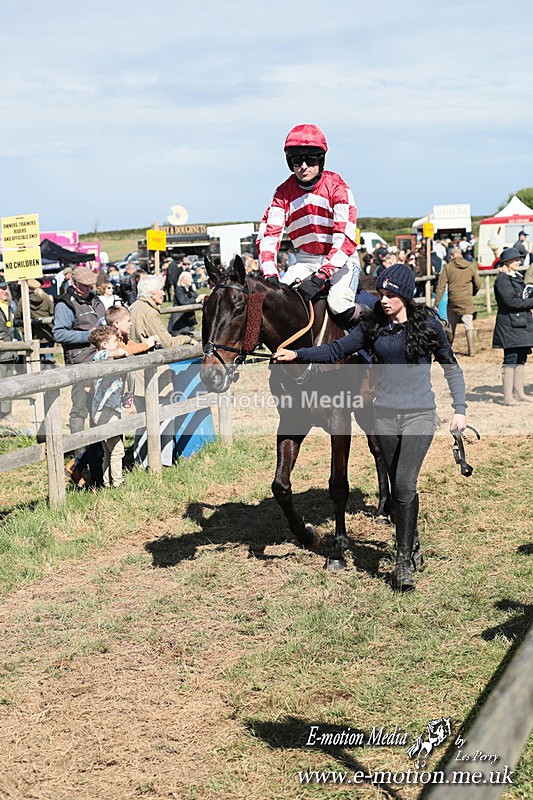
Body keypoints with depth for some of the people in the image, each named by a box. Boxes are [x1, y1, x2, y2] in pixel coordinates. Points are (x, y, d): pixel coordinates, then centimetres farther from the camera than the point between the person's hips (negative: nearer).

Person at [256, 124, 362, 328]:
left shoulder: (337, 187, -14)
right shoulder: (283, 193, -2)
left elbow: (345, 238, -23)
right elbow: (268, 234, -9)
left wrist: (321, 277, -34)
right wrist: (270, 275, -27)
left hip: (341, 259, -4)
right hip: (305, 260, 4)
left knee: (339, 304, -30)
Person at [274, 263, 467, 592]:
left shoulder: (428, 324, -3)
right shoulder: (374, 327, 5)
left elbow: (451, 367, 4)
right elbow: (336, 350, 4)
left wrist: (460, 409, -2)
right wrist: (297, 354, -8)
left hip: (419, 414, -4)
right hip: (385, 414, 4)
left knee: (405, 482, -15)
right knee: (400, 486, 12)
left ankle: (404, 562, -8)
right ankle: (413, 548, 29)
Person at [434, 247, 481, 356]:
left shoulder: (447, 267, -3)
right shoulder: (470, 267, 3)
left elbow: (441, 287, -7)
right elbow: (478, 284, 8)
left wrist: (436, 303, -6)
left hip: (452, 301, 0)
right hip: (467, 301, 0)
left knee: (451, 326, 14)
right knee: (468, 325, 3)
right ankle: (471, 349, -2)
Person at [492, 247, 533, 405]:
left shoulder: (518, 277, 19)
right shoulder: (502, 279, -10)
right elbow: (510, 301, -19)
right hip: (510, 325, -9)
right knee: (511, 359, -8)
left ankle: (519, 392, 17)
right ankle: (507, 396, -5)